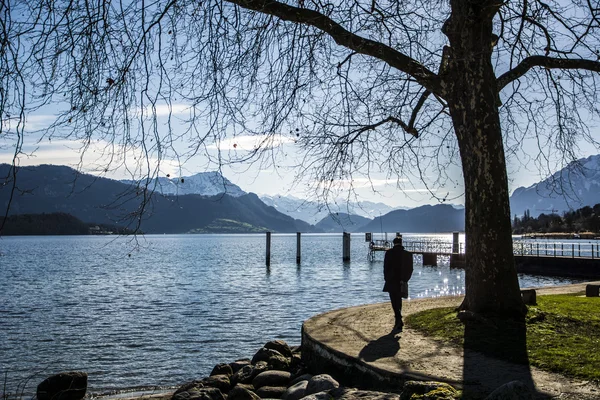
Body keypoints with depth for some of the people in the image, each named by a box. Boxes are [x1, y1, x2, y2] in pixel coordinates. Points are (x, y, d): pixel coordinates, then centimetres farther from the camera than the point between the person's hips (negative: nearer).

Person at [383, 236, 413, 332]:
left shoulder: (389, 253, -7)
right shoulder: (408, 254, 2)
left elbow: (386, 267, -5)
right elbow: (410, 269, 4)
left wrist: (386, 279, 5)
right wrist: (405, 280, 11)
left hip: (392, 281, -4)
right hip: (402, 282, 4)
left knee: (394, 302, -3)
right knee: (398, 301, 17)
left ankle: (399, 321, -18)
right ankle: (398, 322, 25)